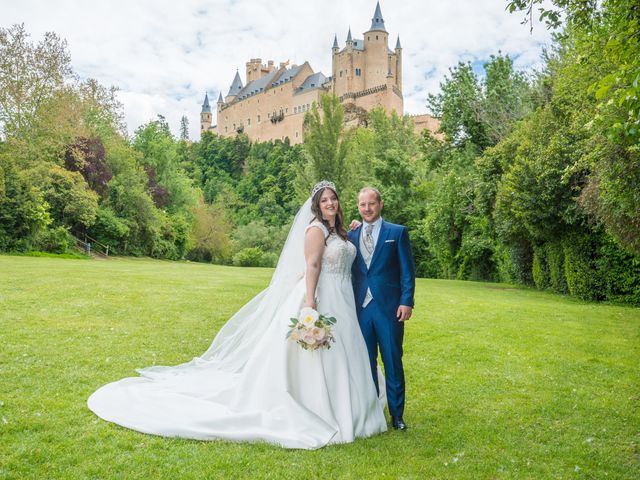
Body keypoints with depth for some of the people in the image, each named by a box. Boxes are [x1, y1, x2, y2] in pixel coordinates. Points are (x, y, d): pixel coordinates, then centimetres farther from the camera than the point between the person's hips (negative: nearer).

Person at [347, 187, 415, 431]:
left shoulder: (397, 232, 2)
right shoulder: (351, 235, 11)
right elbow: (349, 271, 12)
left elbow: (408, 271, -1)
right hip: (360, 307, 3)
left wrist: (406, 302, -10)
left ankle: (396, 414, 16)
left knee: (393, 362, 4)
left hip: (389, 307, -3)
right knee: (366, 362, 9)